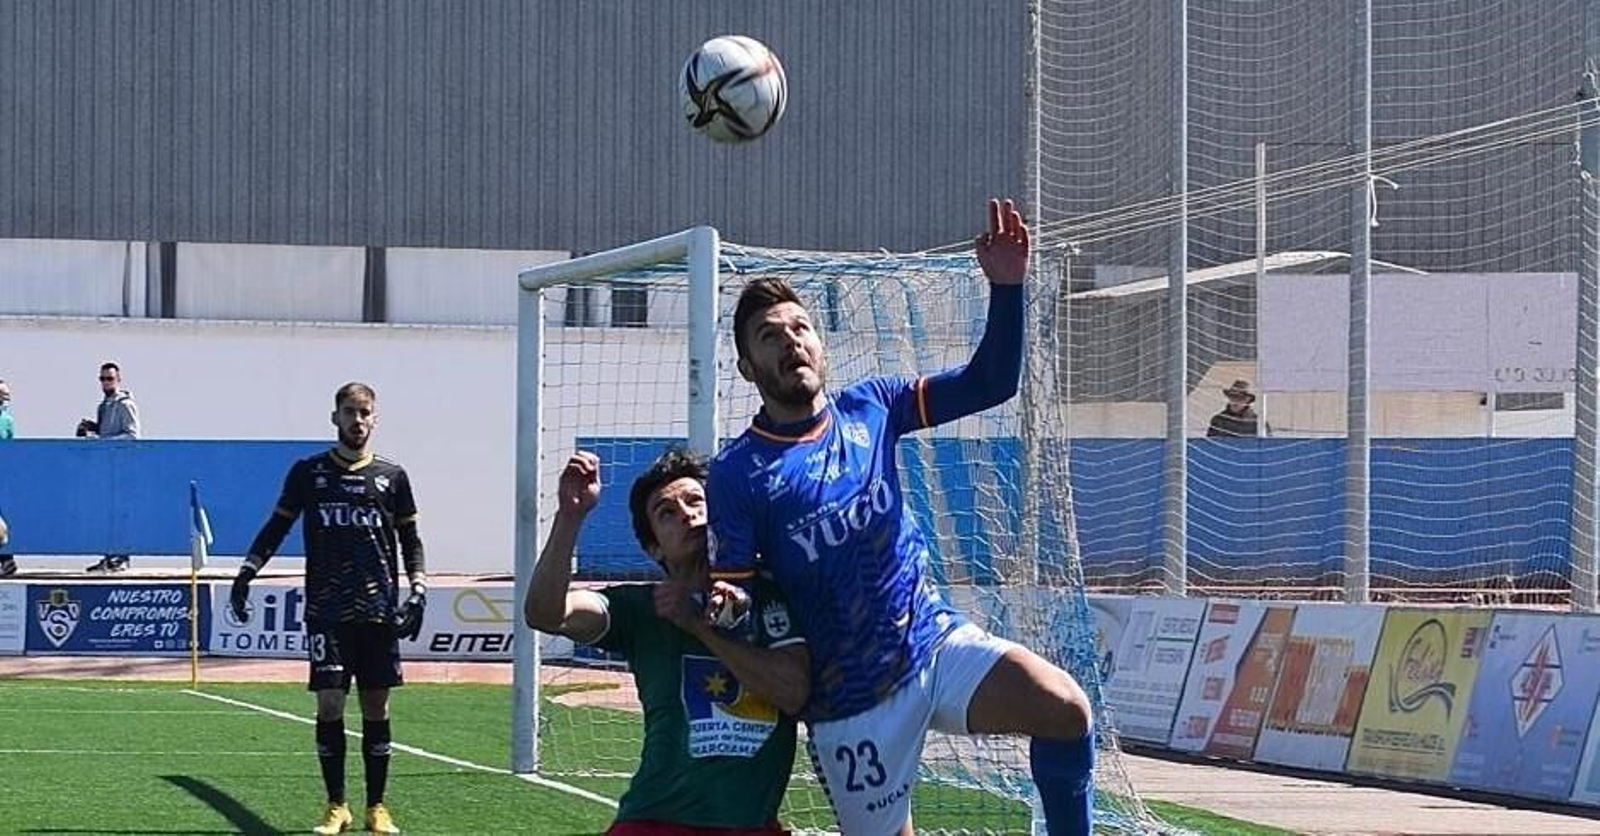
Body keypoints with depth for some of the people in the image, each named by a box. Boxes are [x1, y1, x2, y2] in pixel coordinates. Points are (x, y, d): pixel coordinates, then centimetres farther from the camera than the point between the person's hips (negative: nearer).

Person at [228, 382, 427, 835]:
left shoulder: (392, 476, 8)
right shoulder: (308, 472, 6)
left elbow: (410, 541, 12)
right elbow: (277, 527, 12)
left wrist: (418, 589, -1)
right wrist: (246, 572, 1)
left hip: (379, 611, 1)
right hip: (326, 611, -1)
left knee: (376, 706, 2)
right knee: (329, 704, -5)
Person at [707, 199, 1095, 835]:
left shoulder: (869, 408, 4)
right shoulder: (736, 475, -9)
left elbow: (990, 383, 4)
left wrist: (1006, 288, -10)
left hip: (938, 640, 3)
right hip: (851, 703, -3)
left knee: (1064, 707, -22)